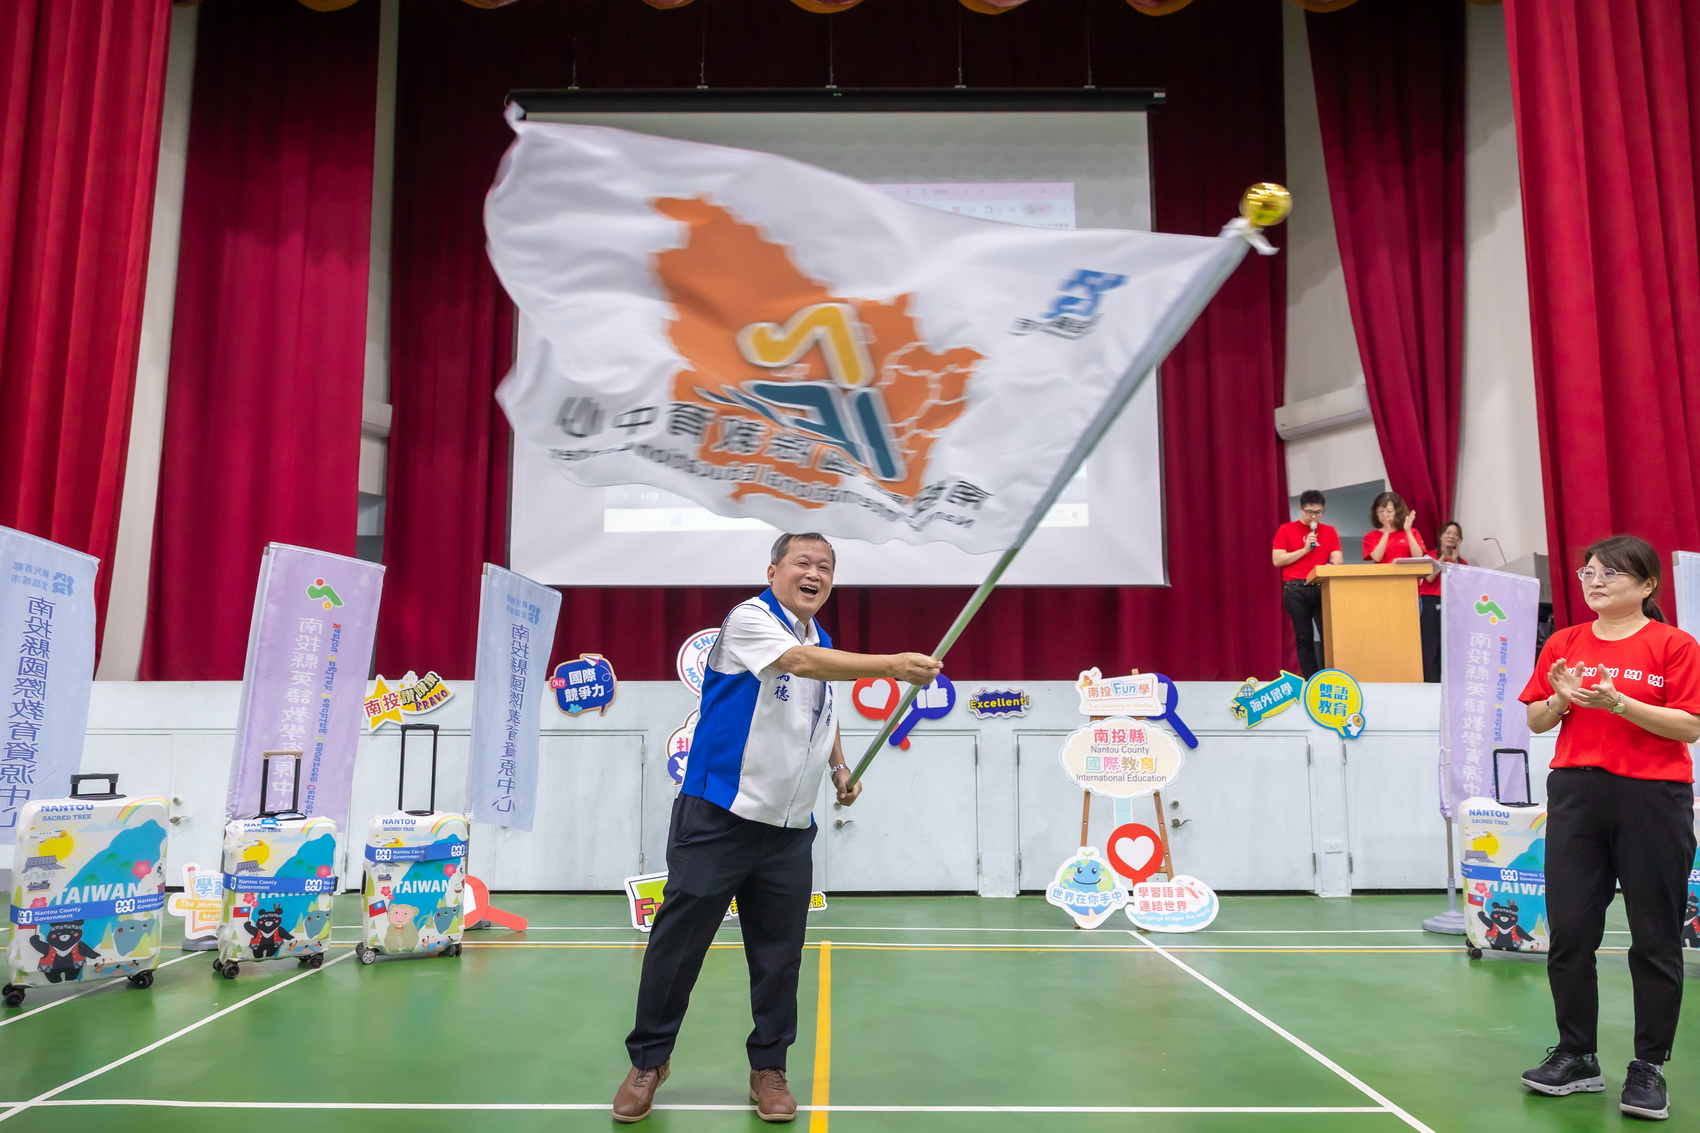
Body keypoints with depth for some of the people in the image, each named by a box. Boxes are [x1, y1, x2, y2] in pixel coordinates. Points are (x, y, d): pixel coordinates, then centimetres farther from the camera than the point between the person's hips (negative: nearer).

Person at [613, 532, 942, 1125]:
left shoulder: (824, 644, 13)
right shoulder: (748, 619, -10)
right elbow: (801, 662, -28)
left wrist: (840, 767, 11)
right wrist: (893, 665, -34)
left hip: (790, 830, 6)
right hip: (718, 819, -6)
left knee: (780, 953, 8)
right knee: (678, 941, 3)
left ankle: (768, 1068, 24)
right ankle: (648, 1060, 21)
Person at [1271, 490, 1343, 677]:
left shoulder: (1329, 532, 12)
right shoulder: (1286, 530, 5)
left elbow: (1337, 560, 4)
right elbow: (1277, 560, -2)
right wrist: (1304, 549, -8)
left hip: (1322, 589, 2)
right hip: (1295, 590, -2)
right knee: (1304, 638, 1)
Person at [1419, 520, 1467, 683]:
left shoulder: (1463, 562, 16)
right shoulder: (1430, 556, 7)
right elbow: (1429, 578, -9)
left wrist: (1455, 562, -2)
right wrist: (1443, 557, -5)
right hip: (1431, 604, -3)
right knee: (1431, 645, -10)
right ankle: (1432, 683, -10)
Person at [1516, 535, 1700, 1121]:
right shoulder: (1564, 643, 9)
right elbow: (1535, 721, 12)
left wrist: (1619, 702, -21)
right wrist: (1561, 699, -8)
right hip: (1576, 793, 4)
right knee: (1569, 931, 5)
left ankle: (1649, 1067, 17)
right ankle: (1577, 1056, 19)